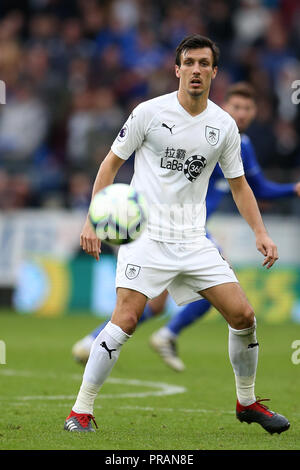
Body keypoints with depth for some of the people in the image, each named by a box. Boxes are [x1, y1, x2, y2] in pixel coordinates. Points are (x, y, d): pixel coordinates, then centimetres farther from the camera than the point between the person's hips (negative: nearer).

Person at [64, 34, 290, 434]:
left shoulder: (224, 125, 5)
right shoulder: (150, 112, -5)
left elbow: (238, 184, 15)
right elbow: (112, 163, 3)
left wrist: (260, 232, 3)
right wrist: (93, 221, -4)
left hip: (193, 239, 4)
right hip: (145, 233, -4)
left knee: (243, 315, -2)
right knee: (126, 319, -19)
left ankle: (247, 402, 20)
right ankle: (81, 411, -11)